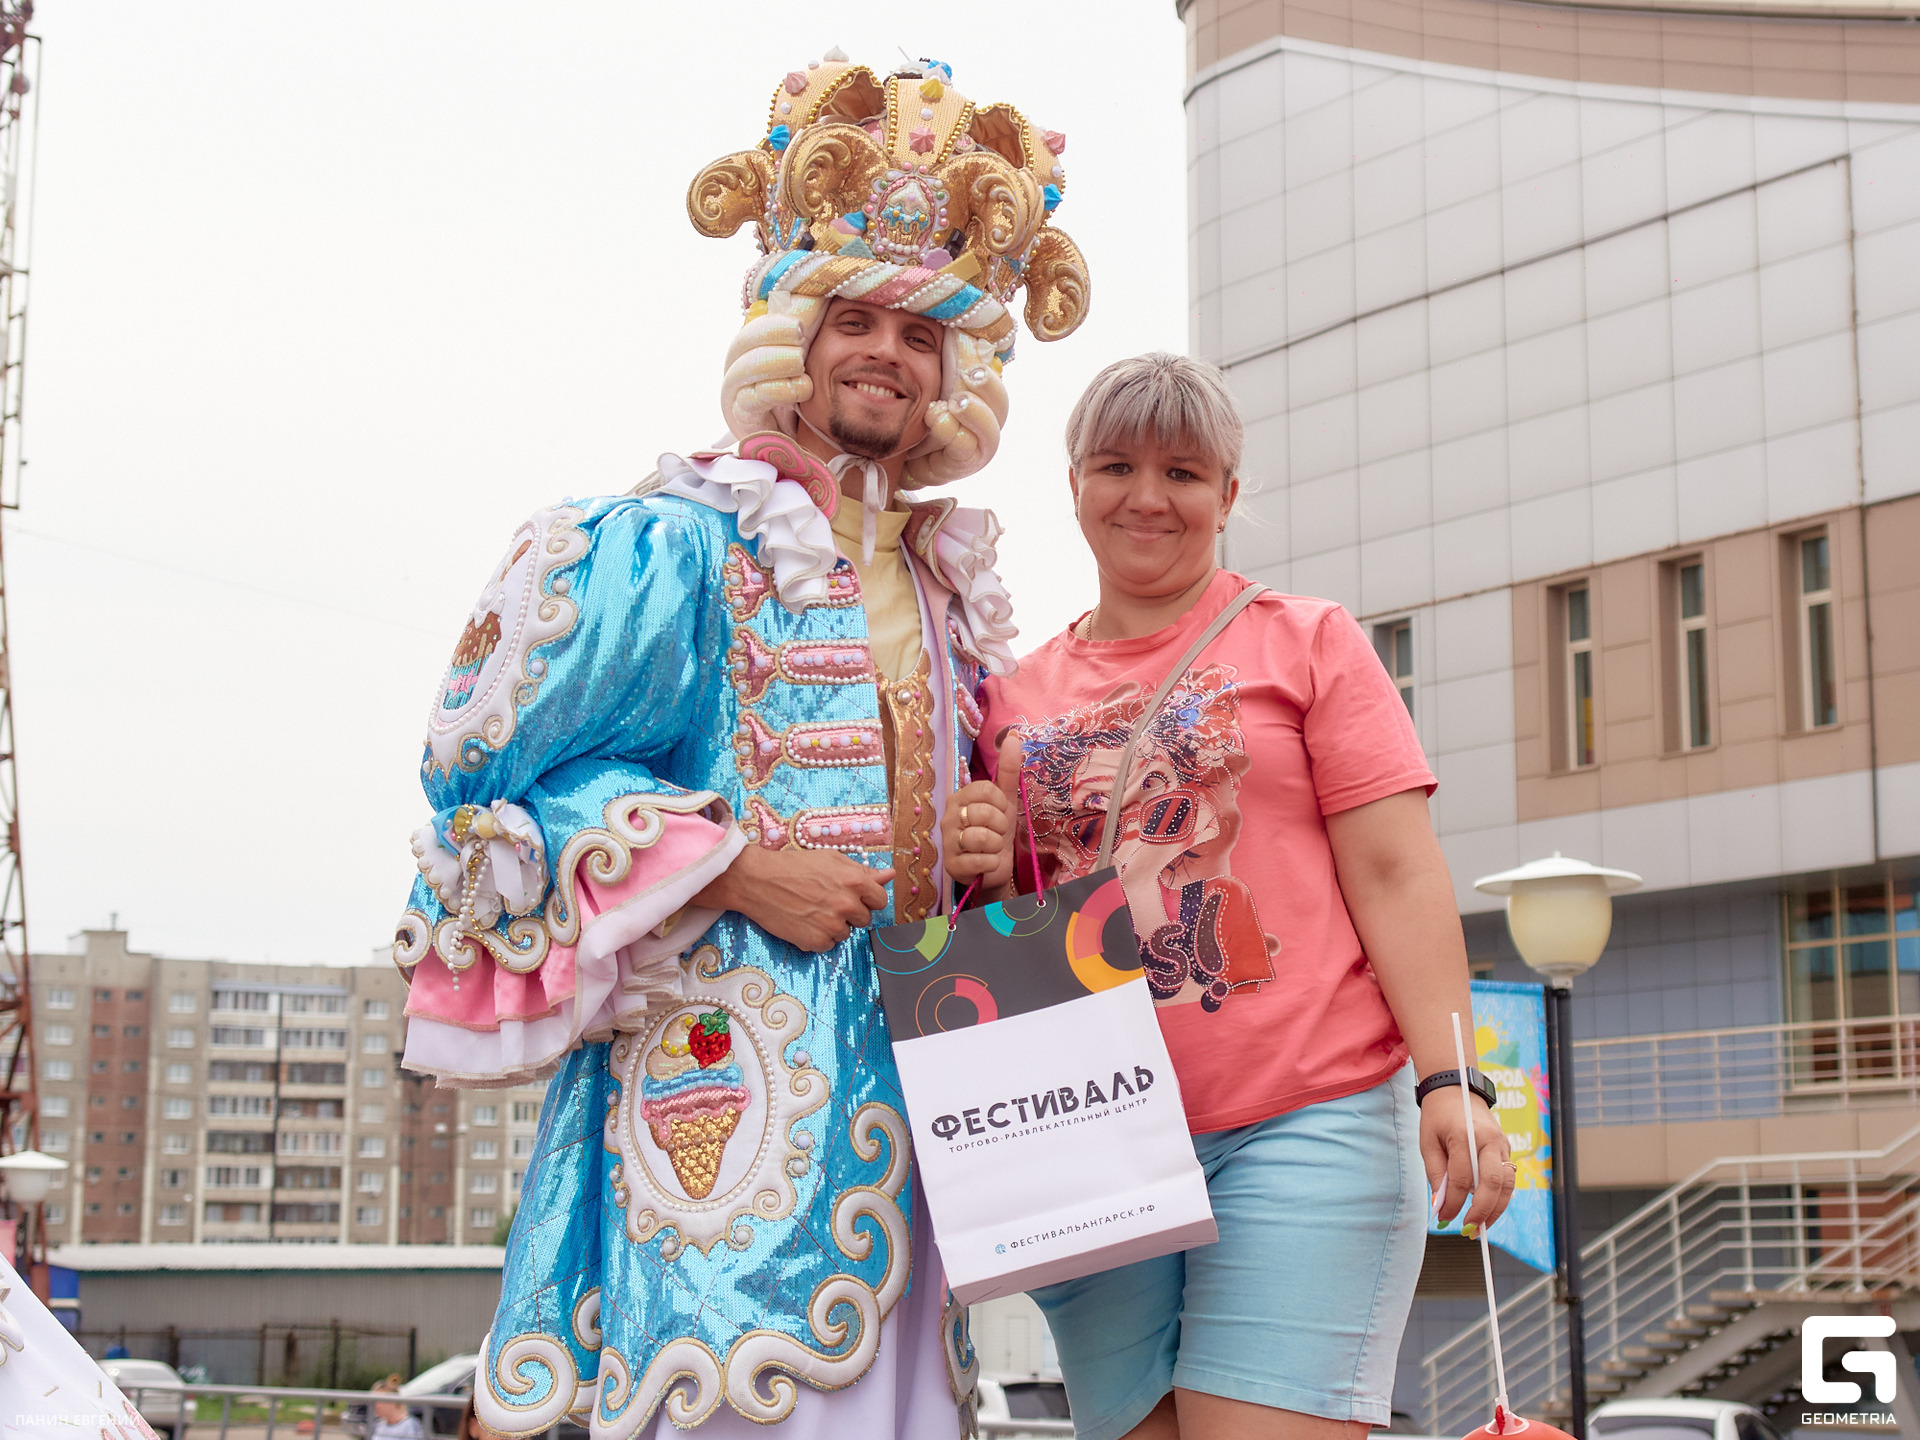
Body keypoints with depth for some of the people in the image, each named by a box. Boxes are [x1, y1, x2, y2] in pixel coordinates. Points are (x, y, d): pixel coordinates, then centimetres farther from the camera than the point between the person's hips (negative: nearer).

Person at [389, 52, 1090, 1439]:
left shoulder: (948, 580, 19)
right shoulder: (677, 545, -2)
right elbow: (494, 769, -7)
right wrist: (733, 870, -13)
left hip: (907, 1060, 7)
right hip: (730, 1063, -7)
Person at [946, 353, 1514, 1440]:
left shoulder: (1306, 641, 6)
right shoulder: (1017, 695, 15)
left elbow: (1394, 872, -2)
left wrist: (1451, 1077, -13)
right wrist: (988, 875, -2)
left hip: (1305, 1124, -4)